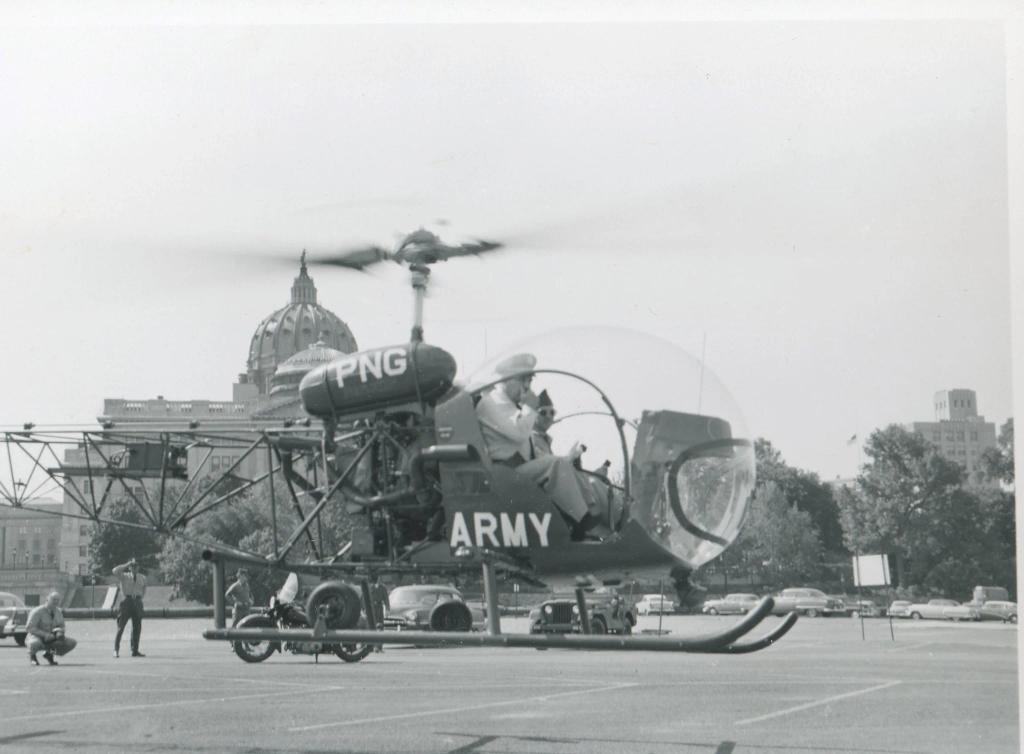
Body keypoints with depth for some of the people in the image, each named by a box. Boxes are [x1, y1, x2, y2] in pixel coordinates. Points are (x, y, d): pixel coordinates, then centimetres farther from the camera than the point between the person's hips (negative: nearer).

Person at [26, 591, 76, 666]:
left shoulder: (58, 612, 2)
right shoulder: (37, 611, -18)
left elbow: (61, 627, 9)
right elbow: (30, 628, -20)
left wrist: (60, 632, -17)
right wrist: (45, 634, -31)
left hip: (51, 639, 6)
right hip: (38, 638, -6)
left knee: (72, 643, -14)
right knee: (35, 644, -43)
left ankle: (49, 653, 8)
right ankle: (32, 654, -3)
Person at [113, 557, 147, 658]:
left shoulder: (142, 578, 15)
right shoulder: (124, 576, 3)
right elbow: (115, 571, -15)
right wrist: (128, 564, -12)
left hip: (137, 602, 4)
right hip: (126, 601, -4)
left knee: (137, 627, 5)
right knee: (121, 626, -7)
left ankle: (135, 650, 10)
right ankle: (116, 650, -4)